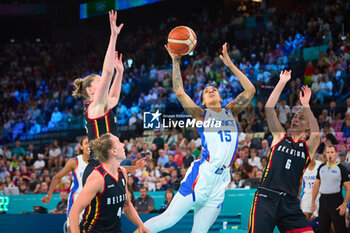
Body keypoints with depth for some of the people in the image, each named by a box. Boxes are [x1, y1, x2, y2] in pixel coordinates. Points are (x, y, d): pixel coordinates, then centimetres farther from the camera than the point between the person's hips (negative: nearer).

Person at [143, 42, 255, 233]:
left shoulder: (231, 112, 18)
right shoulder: (201, 115, 8)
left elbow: (250, 90, 12)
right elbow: (179, 92, -1)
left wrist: (230, 64, 9)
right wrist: (176, 61, 0)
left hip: (220, 181, 4)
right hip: (201, 175, -4)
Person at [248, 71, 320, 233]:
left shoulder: (308, 147, 12)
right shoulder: (280, 137, 14)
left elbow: (316, 134, -12)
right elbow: (269, 108, 3)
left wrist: (305, 105, -14)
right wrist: (282, 82, 1)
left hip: (290, 203, 1)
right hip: (266, 197, 0)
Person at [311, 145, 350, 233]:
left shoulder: (342, 168, -4)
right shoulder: (321, 167, 11)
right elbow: (316, 185, 17)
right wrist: (313, 201, 11)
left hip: (336, 200, -5)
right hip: (323, 199, 5)